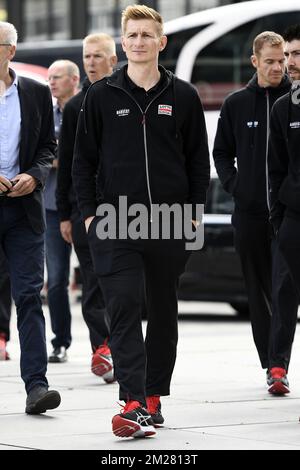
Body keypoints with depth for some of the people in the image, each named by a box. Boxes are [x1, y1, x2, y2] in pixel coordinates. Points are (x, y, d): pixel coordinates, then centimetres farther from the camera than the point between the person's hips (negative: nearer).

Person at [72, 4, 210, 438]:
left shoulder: (183, 97, 7)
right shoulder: (102, 96, 5)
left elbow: (198, 160, 10)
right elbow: (84, 159, 8)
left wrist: (193, 213, 3)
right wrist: (90, 213, 0)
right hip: (115, 223, -2)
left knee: (164, 312, 9)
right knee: (124, 307, -14)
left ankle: (154, 396, 21)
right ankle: (135, 403, -20)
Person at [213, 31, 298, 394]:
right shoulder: (236, 104, 8)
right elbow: (222, 152, 17)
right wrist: (233, 185, 3)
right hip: (249, 211, 3)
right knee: (259, 291, 9)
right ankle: (270, 362, 19)